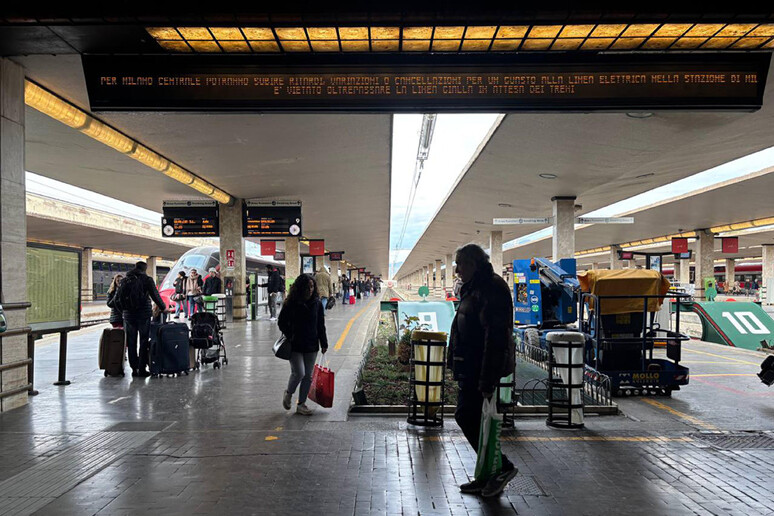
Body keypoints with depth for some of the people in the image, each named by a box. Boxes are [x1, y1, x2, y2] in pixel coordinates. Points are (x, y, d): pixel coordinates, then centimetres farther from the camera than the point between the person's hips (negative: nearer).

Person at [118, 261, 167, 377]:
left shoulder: (125, 280, 7)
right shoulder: (147, 280, -6)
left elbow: (118, 299, 7)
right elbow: (155, 296, -4)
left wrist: (124, 310, 18)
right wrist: (163, 308, 9)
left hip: (128, 315, 4)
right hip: (143, 314, -4)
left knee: (131, 342, 10)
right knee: (144, 341, 3)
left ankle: (134, 368, 11)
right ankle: (142, 369, 2)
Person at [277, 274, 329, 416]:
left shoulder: (317, 304, 3)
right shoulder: (291, 304, -7)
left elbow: (321, 325, 9)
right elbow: (281, 323, 0)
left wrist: (324, 343, 6)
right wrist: (290, 337, -9)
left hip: (311, 346, 4)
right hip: (295, 345, -4)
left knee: (308, 376, 6)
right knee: (299, 373, -12)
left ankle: (301, 404, 20)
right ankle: (288, 393, 18)